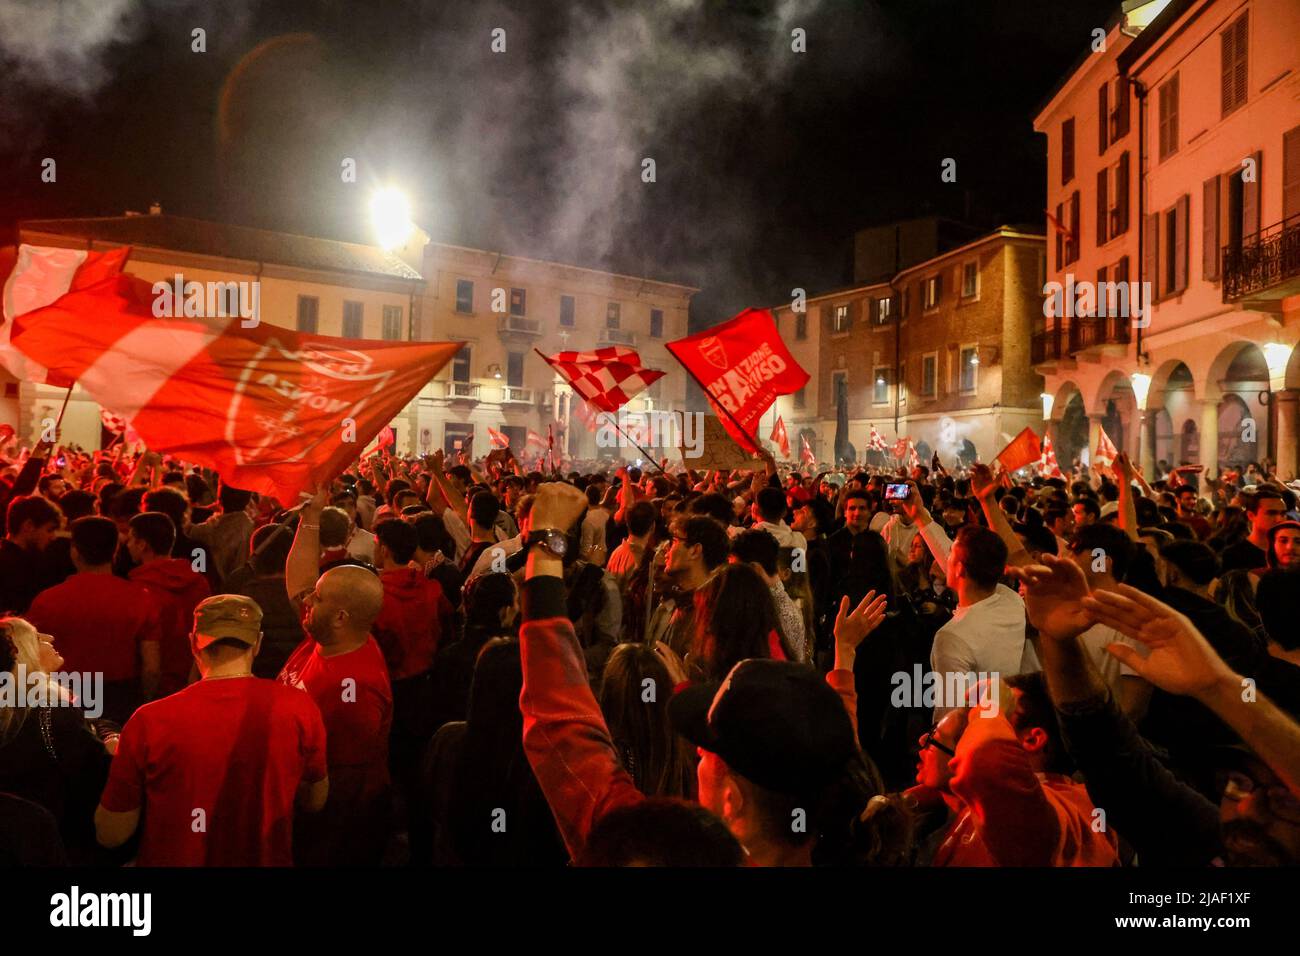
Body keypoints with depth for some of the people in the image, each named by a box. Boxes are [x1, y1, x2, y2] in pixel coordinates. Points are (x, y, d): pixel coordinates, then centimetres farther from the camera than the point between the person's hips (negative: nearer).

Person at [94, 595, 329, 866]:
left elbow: (111, 835, -9)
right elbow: (315, 801, -3)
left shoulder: (150, 721, -22)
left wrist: (120, 760, 6)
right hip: (267, 860, 1)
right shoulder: (298, 708, -19)